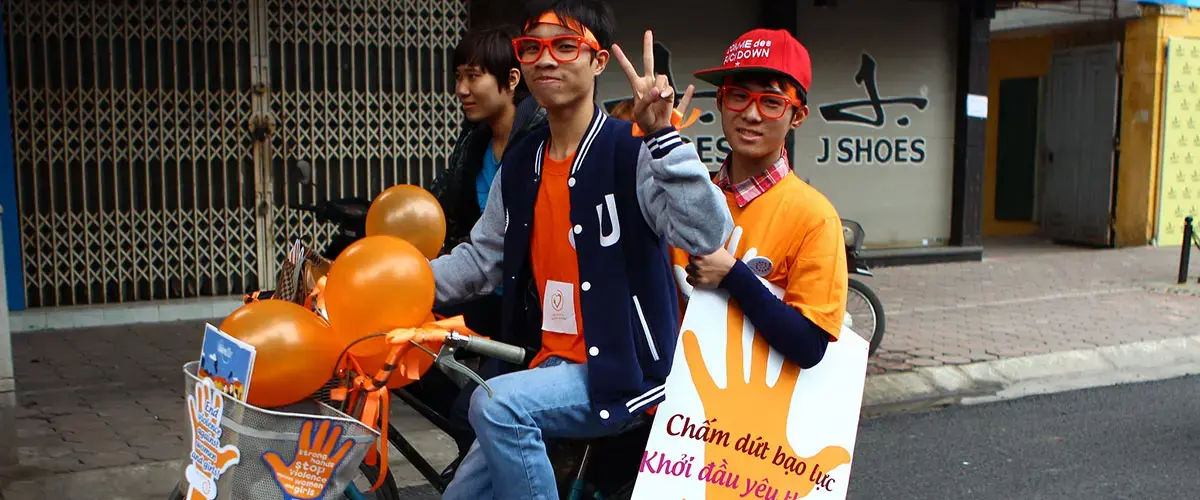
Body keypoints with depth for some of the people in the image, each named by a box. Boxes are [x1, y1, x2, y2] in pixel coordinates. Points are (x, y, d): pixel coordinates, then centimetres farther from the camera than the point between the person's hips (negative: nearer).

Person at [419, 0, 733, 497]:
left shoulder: (632, 152, -14)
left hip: (624, 373, -7)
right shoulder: (520, 164, 9)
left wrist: (663, 135, -37)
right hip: (548, 363, 7)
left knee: (496, 404, -29)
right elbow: (482, 259, 13)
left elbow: (707, 234, -28)